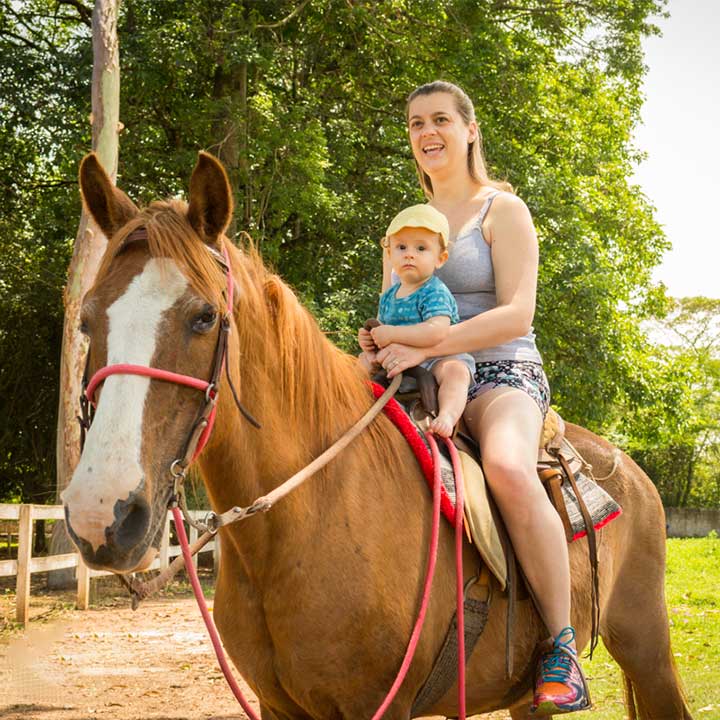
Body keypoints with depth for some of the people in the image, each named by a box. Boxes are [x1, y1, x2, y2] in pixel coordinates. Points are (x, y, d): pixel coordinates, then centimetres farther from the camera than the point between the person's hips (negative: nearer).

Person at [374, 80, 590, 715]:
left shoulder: (502, 210, 1)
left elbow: (516, 315, -11)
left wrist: (425, 347, -23)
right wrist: (377, 347, -4)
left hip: (502, 376, -6)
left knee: (508, 467, -38)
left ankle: (562, 651, -31)